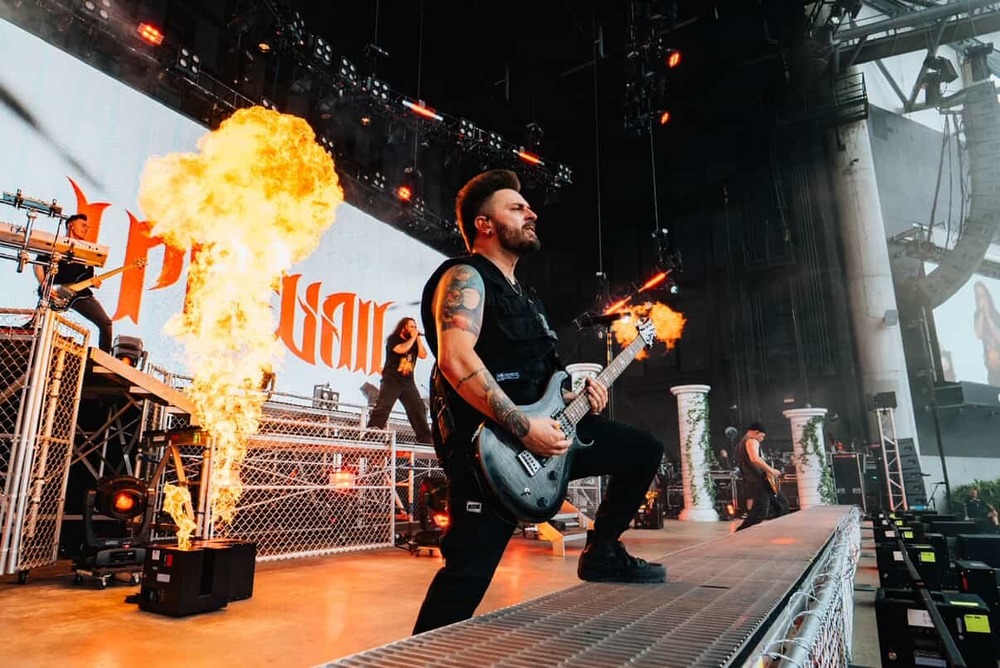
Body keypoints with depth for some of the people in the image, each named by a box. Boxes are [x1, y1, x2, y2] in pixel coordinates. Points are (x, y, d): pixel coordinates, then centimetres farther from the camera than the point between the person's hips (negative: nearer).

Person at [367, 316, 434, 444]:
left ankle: (425, 439, 6)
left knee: (418, 409, 1)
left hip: (408, 383, 5)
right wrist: (413, 338, -10)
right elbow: (402, 349, -23)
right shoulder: (393, 339, -3)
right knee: (382, 408, -12)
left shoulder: (414, 342, 15)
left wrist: (418, 339, -2)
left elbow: (423, 355, 2)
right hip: (391, 382, -5)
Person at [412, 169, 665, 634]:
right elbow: (456, 361, -23)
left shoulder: (525, 296, 22)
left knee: (644, 450, 10)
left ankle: (602, 553, 23)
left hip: (541, 427, 9)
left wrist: (576, 390, 7)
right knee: (469, 573, -10)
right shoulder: (465, 277, -7)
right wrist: (523, 426, -26)